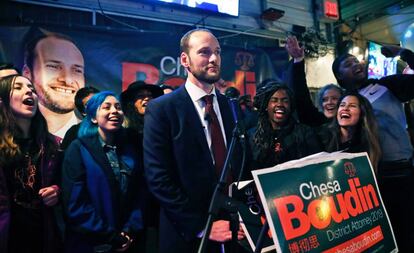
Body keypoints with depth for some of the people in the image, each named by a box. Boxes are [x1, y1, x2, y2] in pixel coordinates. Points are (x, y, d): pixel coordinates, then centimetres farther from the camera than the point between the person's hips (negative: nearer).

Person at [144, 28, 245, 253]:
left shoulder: (226, 104, 4)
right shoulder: (161, 109, -12)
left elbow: (238, 161, 7)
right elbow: (159, 179, -16)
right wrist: (202, 227, -17)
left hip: (232, 226, 5)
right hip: (189, 235, -5)